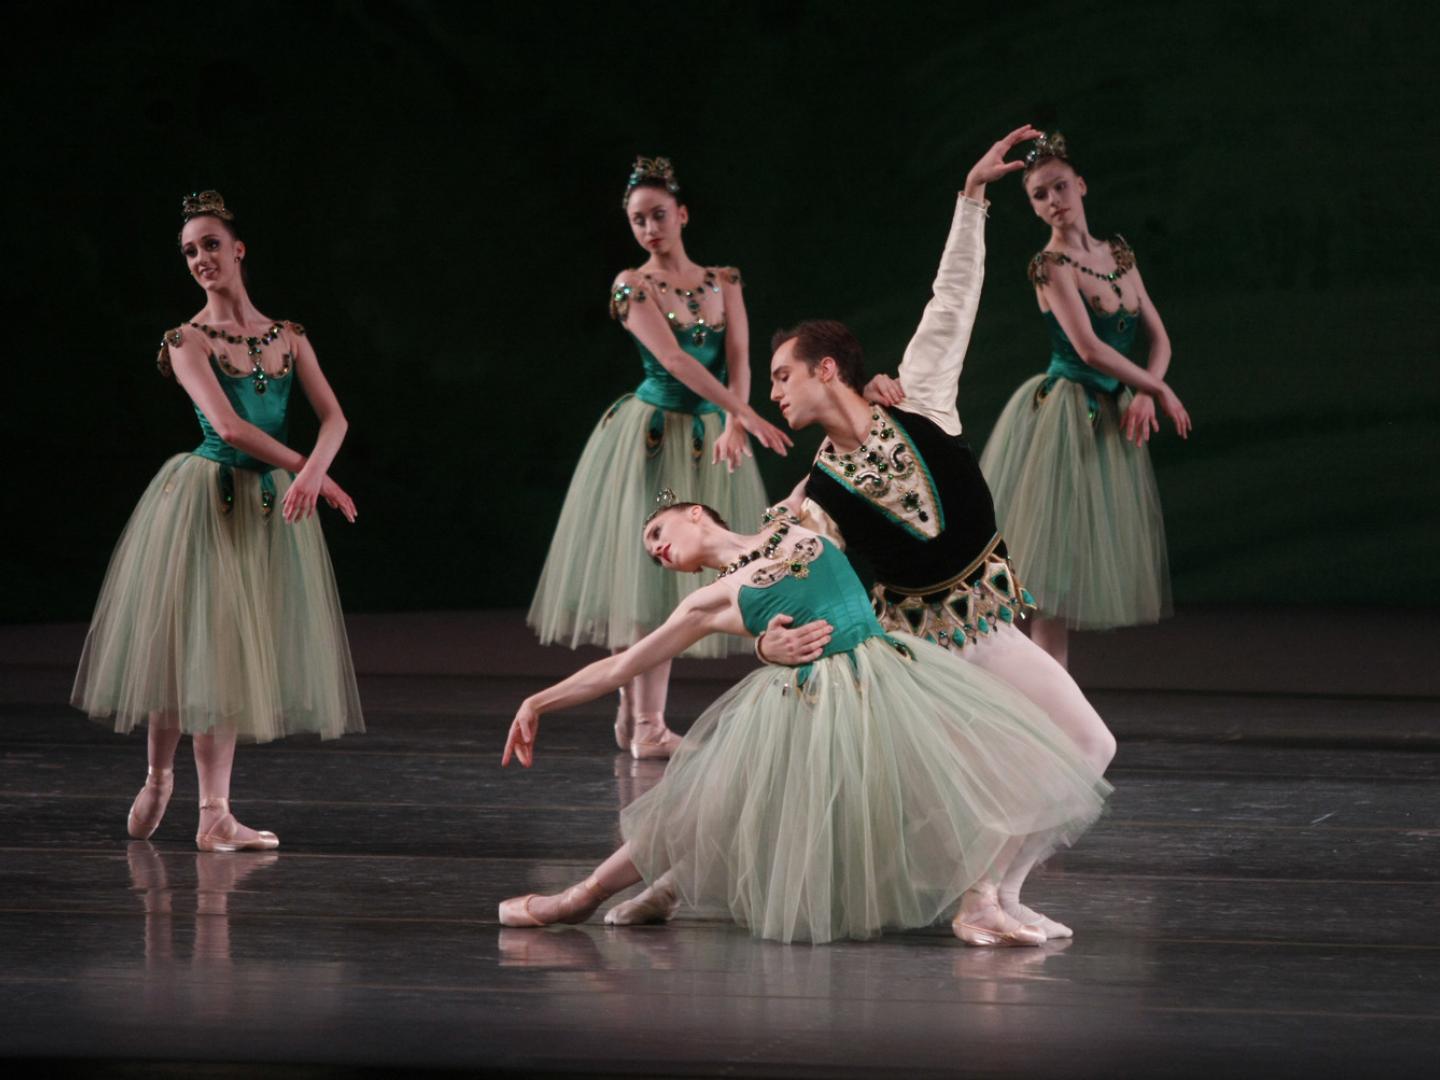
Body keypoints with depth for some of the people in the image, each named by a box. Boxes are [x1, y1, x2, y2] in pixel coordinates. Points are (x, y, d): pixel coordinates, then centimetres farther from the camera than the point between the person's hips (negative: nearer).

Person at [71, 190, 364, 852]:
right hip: (204, 500, -4)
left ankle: (215, 816, 2)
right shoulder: (189, 341, -6)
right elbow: (228, 426, -16)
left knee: (233, 651, 3)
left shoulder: (287, 337, 8)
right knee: (187, 642, -2)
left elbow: (333, 417, 0)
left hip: (270, 506, 4)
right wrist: (307, 471, -15)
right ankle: (158, 777, 22)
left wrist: (312, 473, -20)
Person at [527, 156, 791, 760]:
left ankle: (636, 715, 11)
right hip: (650, 435, -5)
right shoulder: (633, 287, -6)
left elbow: (737, 359, -2)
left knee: (683, 574, 4)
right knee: (646, 569, -7)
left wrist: (733, 423, -21)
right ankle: (645, 726, -9)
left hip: (709, 438, 5)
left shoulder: (723, 282, 8)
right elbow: (673, 359, -17)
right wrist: (746, 415, -25)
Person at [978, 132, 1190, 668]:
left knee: (1086, 560, 6)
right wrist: (1159, 389, -11)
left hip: (1109, 422, 7)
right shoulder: (1051, 265, -10)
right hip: (1063, 417, -7)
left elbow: (1159, 338, 10)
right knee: (1055, 563, -8)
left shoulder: (1118, 254, 11)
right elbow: (1089, 348, -19)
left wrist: (1145, 395, -8)